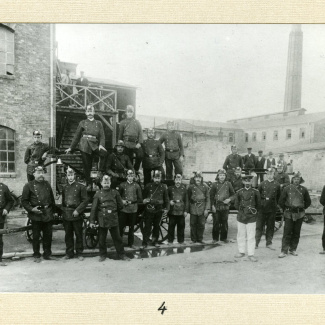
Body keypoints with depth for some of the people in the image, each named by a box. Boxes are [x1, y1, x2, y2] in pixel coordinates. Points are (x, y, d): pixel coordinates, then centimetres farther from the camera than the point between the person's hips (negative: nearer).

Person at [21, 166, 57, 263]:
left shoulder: (47, 184, 13)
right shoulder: (29, 186, -1)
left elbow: (52, 199, 17)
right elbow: (24, 201, -2)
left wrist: (53, 211, 13)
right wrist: (31, 209, -14)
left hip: (48, 214, 4)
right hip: (36, 214, -4)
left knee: (48, 235, 8)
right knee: (36, 236, 4)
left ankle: (47, 254, 20)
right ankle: (36, 256, 16)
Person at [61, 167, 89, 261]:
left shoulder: (81, 187, -3)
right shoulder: (64, 187, 12)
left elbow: (85, 200, -6)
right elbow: (63, 201, 20)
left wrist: (78, 210, -14)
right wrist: (63, 211, 10)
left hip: (77, 215, -4)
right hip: (66, 215, 4)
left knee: (78, 235, 4)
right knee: (68, 235, 10)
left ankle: (79, 253, 14)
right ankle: (69, 253, 21)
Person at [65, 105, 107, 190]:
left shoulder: (98, 123, 12)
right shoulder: (82, 123, 12)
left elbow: (102, 136, 4)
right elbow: (77, 136, 15)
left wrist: (101, 145, -15)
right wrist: (71, 148, 13)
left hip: (94, 145, 0)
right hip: (84, 145, 0)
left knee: (104, 152, -30)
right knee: (86, 165, -2)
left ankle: (101, 172, -16)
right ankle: (89, 184, 12)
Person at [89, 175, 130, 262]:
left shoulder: (115, 192, 4)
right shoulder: (98, 194, 1)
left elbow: (120, 205, 9)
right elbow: (93, 208, -1)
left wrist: (113, 211, 6)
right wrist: (91, 221, -5)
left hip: (113, 220, 0)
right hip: (102, 220, 0)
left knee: (117, 238, 7)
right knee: (101, 239, 9)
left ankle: (121, 254, 18)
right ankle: (103, 255, 25)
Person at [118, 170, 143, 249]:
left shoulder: (137, 186, 5)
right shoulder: (122, 185, 4)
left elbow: (140, 199, 3)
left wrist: (132, 202, -9)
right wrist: (122, 201, -10)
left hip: (133, 209, 1)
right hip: (123, 209, -1)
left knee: (131, 227, 10)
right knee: (121, 226, -1)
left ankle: (131, 243, 22)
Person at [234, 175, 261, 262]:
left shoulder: (255, 192, 1)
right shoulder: (239, 192, 5)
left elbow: (258, 205, 10)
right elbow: (236, 204, 12)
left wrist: (254, 211, 4)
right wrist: (241, 211, 5)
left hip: (251, 218, -2)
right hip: (241, 217, 2)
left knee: (251, 237, 0)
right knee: (241, 235, 10)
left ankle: (251, 254, 7)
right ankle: (241, 252, 24)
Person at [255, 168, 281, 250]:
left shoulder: (277, 185, 4)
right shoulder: (262, 184, 2)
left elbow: (278, 197, 11)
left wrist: (275, 204, 7)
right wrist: (259, 203, 4)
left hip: (272, 209, 1)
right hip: (262, 208, -1)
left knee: (270, 227, 8)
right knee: (259, 226, 2)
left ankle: (269, 243, 18)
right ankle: (256, 243, 7)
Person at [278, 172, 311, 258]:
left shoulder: (304, 189, 3)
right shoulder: (287, 189, -2)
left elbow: (308, 202, 15)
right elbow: (281, 201, 5)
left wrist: (302, 209, 12)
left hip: (300, 214, 2)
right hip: (289, 214, -2)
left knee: (296, 233, 9)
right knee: (287, 233, -4)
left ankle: (293, 250, 21)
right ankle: (284, 251, -1)